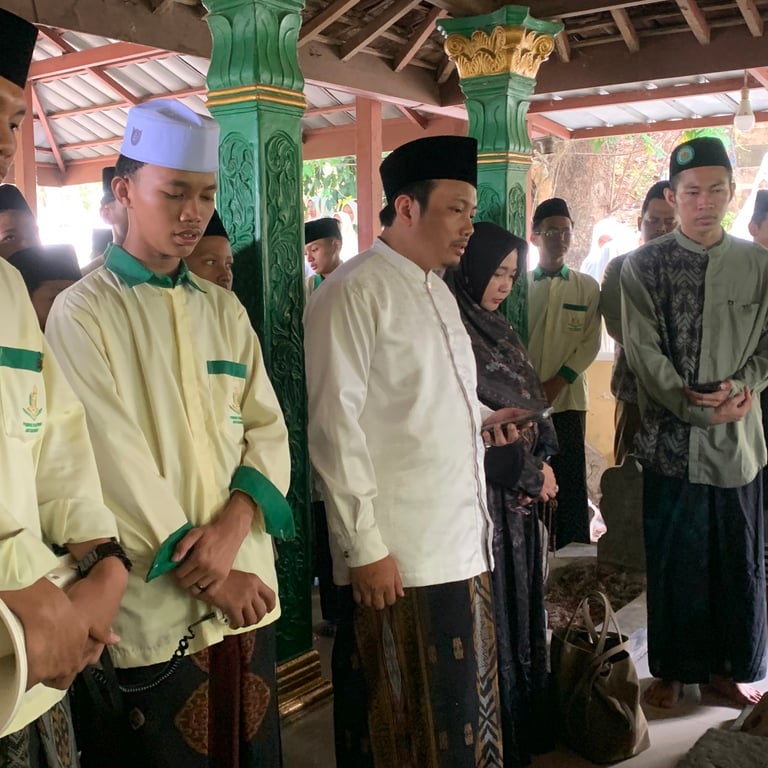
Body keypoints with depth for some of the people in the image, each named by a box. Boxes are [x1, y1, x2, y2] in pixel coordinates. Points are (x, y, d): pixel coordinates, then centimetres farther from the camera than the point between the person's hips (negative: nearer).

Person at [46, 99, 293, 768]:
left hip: (248, 594, 5)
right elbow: (117, 463, -13)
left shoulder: (224, 310, 10)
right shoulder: (81, 313, -7)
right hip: (150, 608, -5)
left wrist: (234, 524, -13)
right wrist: (205, 577, -11)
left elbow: (268, 429, 5)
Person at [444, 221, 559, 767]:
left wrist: (544, 466, -2)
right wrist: (532, 473, -10)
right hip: (481, 492, -9)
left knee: (522, 604, 17)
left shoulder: (498, 329, 13)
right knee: (492, 612, 2)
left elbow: (532, 405, 14)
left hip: (521, 495, 9)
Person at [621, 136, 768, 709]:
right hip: (671, 438, -2)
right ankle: (672, 668, 25)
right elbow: (643, 350, -7)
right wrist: (698, 408, -15)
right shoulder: (644, 266, -1)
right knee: (673, 560, 7)